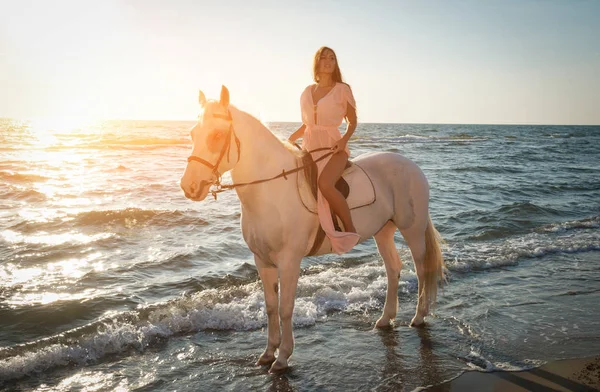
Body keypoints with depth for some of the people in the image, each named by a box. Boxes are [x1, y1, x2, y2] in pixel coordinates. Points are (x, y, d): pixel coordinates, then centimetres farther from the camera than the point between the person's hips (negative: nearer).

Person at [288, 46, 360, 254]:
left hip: (333, 147, -5)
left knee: (325, 184, -33)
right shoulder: (307, 92, 14)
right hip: (309, 147, 5)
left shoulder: (342, 89, 2)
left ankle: (350, 229, -15)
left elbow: (352, 122, 6)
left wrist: (344, 140, -13)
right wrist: (288, 141, 6)